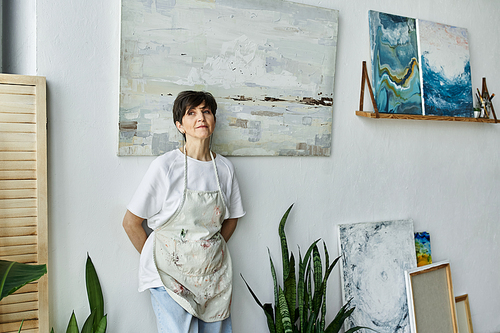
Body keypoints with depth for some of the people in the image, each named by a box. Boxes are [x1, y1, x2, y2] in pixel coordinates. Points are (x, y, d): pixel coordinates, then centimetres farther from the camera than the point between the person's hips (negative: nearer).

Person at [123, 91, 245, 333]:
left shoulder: (224, 168, 2)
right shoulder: (165, 166, -11)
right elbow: (131, 223, -4)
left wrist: (211, 252, 9)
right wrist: (155, 260, 0)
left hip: (214, 274, 4)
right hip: (172, 275, -4)